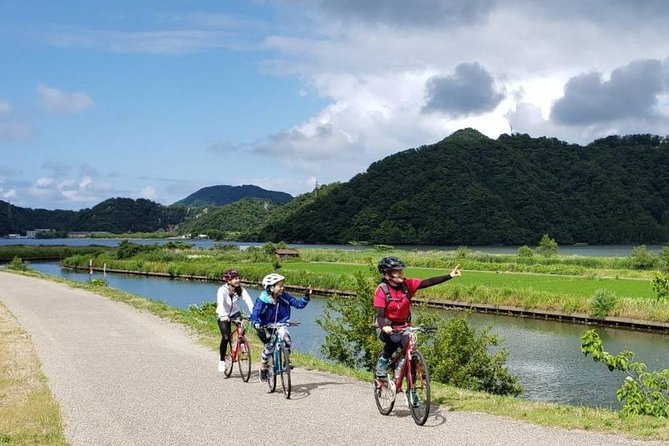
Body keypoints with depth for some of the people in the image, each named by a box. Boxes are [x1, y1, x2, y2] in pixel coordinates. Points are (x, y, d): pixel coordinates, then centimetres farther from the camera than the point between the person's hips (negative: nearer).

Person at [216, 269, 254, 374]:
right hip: (223, 316, -3)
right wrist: (223, 316, -57)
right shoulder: (222, 290, -25)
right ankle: (221, 360, 0)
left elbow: (249, 302, -26)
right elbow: (220, 304, -39)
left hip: (235, 313, 3)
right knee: (226, 337, -17)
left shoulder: (241, 290, -14)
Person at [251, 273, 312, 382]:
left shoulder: (284, 296, -10)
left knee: (286, 338, -25)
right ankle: (263, 368, -2)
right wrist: (257, 324, -49)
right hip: (265, 327, -3)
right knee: (270, 345, -24)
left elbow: (299, 304, -10)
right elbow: (255, 313, -30)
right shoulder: (263, 299, -21)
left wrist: (306, 297, -28)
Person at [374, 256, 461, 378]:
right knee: (395, 341, -35)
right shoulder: (382, 290, -18)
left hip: (404, 327, 4)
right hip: (387, 328, -4)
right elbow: (380, 315, -25)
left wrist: (449, 276, -26)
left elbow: (428, 282, -16)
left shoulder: (407, 285, -8)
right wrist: (384, 327, -46)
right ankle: (382, 361, -6)